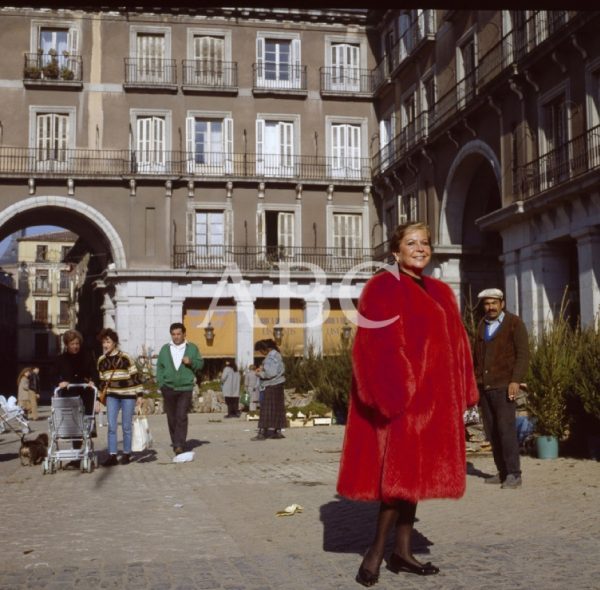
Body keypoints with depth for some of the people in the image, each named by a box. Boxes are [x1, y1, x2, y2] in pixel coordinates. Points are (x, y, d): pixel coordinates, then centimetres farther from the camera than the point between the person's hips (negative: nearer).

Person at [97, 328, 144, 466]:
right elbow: (102, 381, 15)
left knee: (126, 426, 4)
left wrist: (139, 394, -8)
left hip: (128, 395, -4)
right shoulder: (101, 360, 6)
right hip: (112, 396, 4)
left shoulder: (125, 358, -9)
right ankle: (112, 456, 0)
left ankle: (126, 454, 17)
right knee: (111, 426, -4)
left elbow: (135, 376, -6)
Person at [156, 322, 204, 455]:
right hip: (168, 388, 2)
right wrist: (161, 382, -4)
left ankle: (180, 445, -13)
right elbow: (159, 367, 8)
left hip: (185, 388, -2)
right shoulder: (165, 349, 10)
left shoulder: (192, 348, 7)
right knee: (171, 418, 7)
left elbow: (200, 363, 8)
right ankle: (176, 443, 20)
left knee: (181, 417, -11)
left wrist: (191, 362, -12)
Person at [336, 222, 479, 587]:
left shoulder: (441, 292, 16)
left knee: (415, 471, 10)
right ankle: (377, 550, 1)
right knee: (400, 471, -8)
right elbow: (378, 345, -15)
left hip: (431, 396, 8)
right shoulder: (384, 287, -7)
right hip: (401, 394, -8)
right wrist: (392, 395, -23)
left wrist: (462, 393, 10)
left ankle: (402, 549, 17)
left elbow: (456, 345, 17)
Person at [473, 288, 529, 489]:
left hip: (504, 385, -5)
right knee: (491, 431, 4)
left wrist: (515, 381, -16)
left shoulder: (514, 323, -1)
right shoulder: (482, 325, 15)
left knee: (506, 429, -11)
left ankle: (514, 475, -5)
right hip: (484, 386, 5)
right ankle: (502, 472, 11)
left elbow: (523, 354, -7)